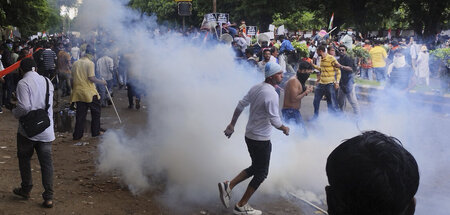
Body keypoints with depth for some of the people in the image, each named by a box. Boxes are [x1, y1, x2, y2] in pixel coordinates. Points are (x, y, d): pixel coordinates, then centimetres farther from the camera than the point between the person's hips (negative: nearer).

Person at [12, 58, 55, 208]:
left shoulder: (23, 83, -11)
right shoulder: (47, 81, 9)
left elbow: (24, 107, -19)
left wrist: (14, 112, 0)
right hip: (46, 130, 5)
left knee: (24, 159, 17)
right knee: (46, 162, 5)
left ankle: (26, 189, 29)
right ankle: (48, 197, 2)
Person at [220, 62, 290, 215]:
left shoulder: (256, 88, 4)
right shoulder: (271, 94, -23)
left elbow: (240, 105, 10)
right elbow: (275, 121, -23)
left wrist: (232, 124, 19)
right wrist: (285, 129, -3)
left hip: (249, 135, 9)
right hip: (261, 139, -9)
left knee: (255, 168, 23)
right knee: (261, 173, 7)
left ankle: (228, 186, 11)